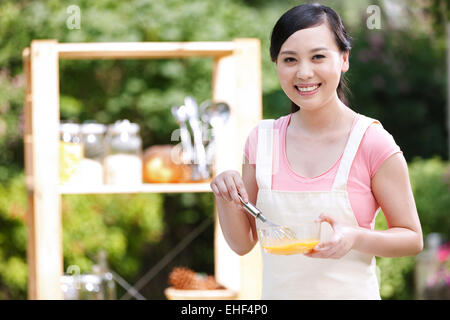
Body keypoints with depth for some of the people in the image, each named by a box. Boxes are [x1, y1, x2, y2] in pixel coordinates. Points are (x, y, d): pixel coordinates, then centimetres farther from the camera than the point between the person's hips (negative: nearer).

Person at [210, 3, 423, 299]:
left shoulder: (373, 142, -13)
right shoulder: (262, 139, -3)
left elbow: (412, 239, -8)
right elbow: (243, 243, 5)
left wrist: (354, 238, -24)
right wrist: (226, 199, -13)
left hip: (348, 292, -3)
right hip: (278, 291, 3)